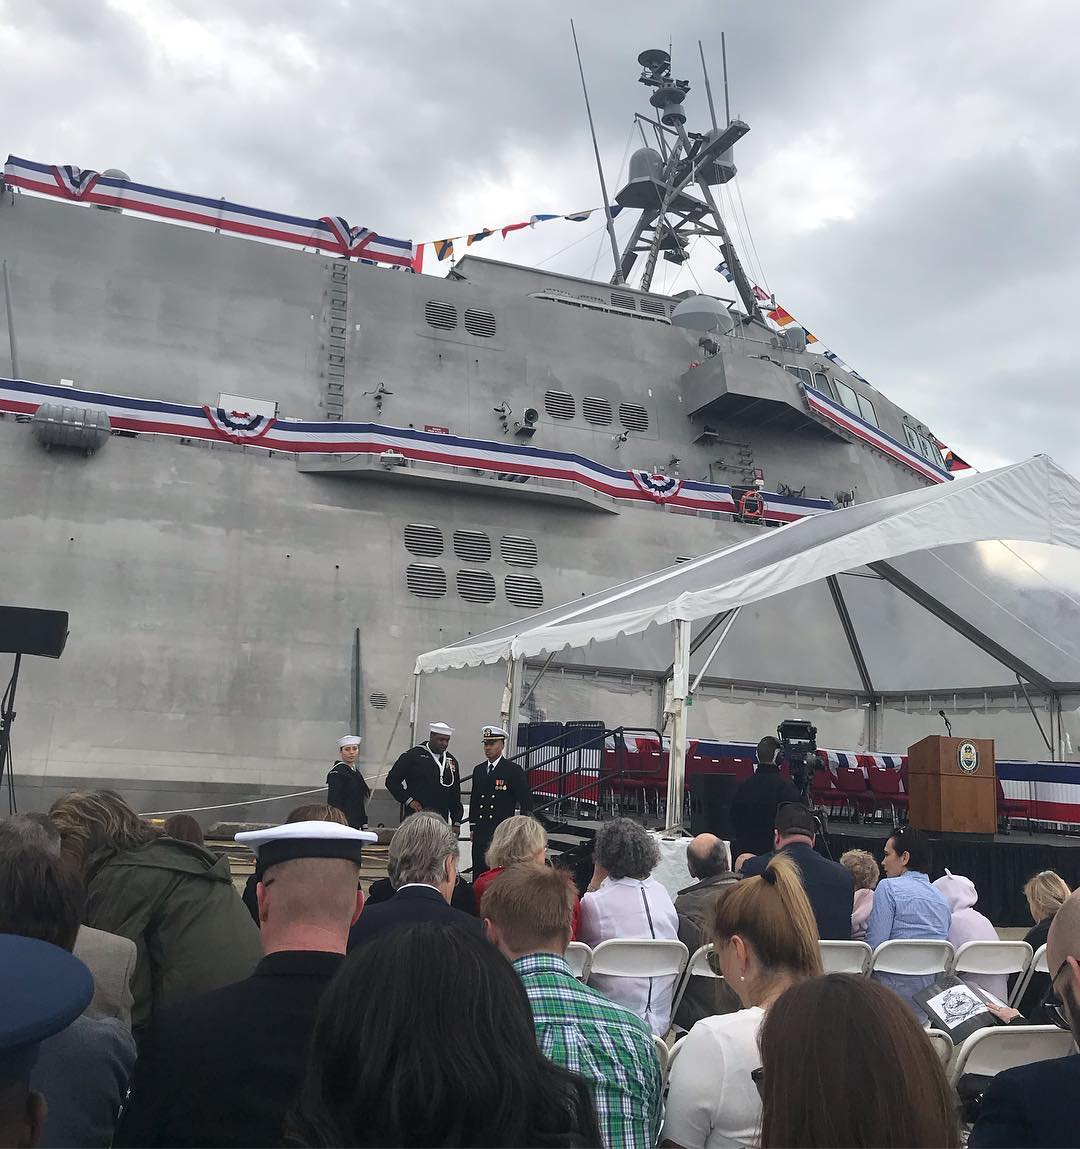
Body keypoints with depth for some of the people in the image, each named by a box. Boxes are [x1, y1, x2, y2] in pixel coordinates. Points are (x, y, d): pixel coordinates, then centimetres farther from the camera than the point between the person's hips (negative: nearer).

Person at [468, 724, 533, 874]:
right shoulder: (478, 770, 14)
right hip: (480, 834, 5)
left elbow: (526, 803, -3)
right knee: (478, 874, 5)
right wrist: (473, 828, 15)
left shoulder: (513, 770, -4)